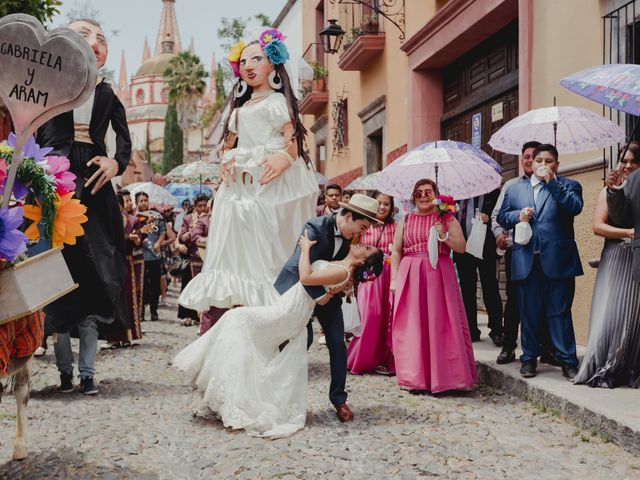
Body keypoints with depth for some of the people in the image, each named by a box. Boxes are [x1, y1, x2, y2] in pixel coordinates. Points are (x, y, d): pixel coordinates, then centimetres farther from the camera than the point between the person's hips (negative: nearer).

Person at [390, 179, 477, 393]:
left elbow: (461, 247, 2)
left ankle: (444, 376, 4)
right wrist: (394, 278, 2)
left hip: (440, 277, -1)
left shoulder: (447, 219, 8)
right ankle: (415, 377, 7)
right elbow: (396, 251, 11)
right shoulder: (406, 221, 13)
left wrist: (444, 236, -14)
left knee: (442, 325, -3)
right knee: (412, 326, 0)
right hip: (410, 277, 2)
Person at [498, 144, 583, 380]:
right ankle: (529, 358, 16)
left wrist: (552, 182, -11)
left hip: (557, 261, -3)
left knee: (560, 312, -1)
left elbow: (575, 207, -10)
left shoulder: (568, 186, 9)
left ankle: (567, 360, 6)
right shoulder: (515, 189, 18)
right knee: (529, 312, 7)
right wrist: (518, 216, -5)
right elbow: (501, 217, 16)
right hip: (526, 262, 3)